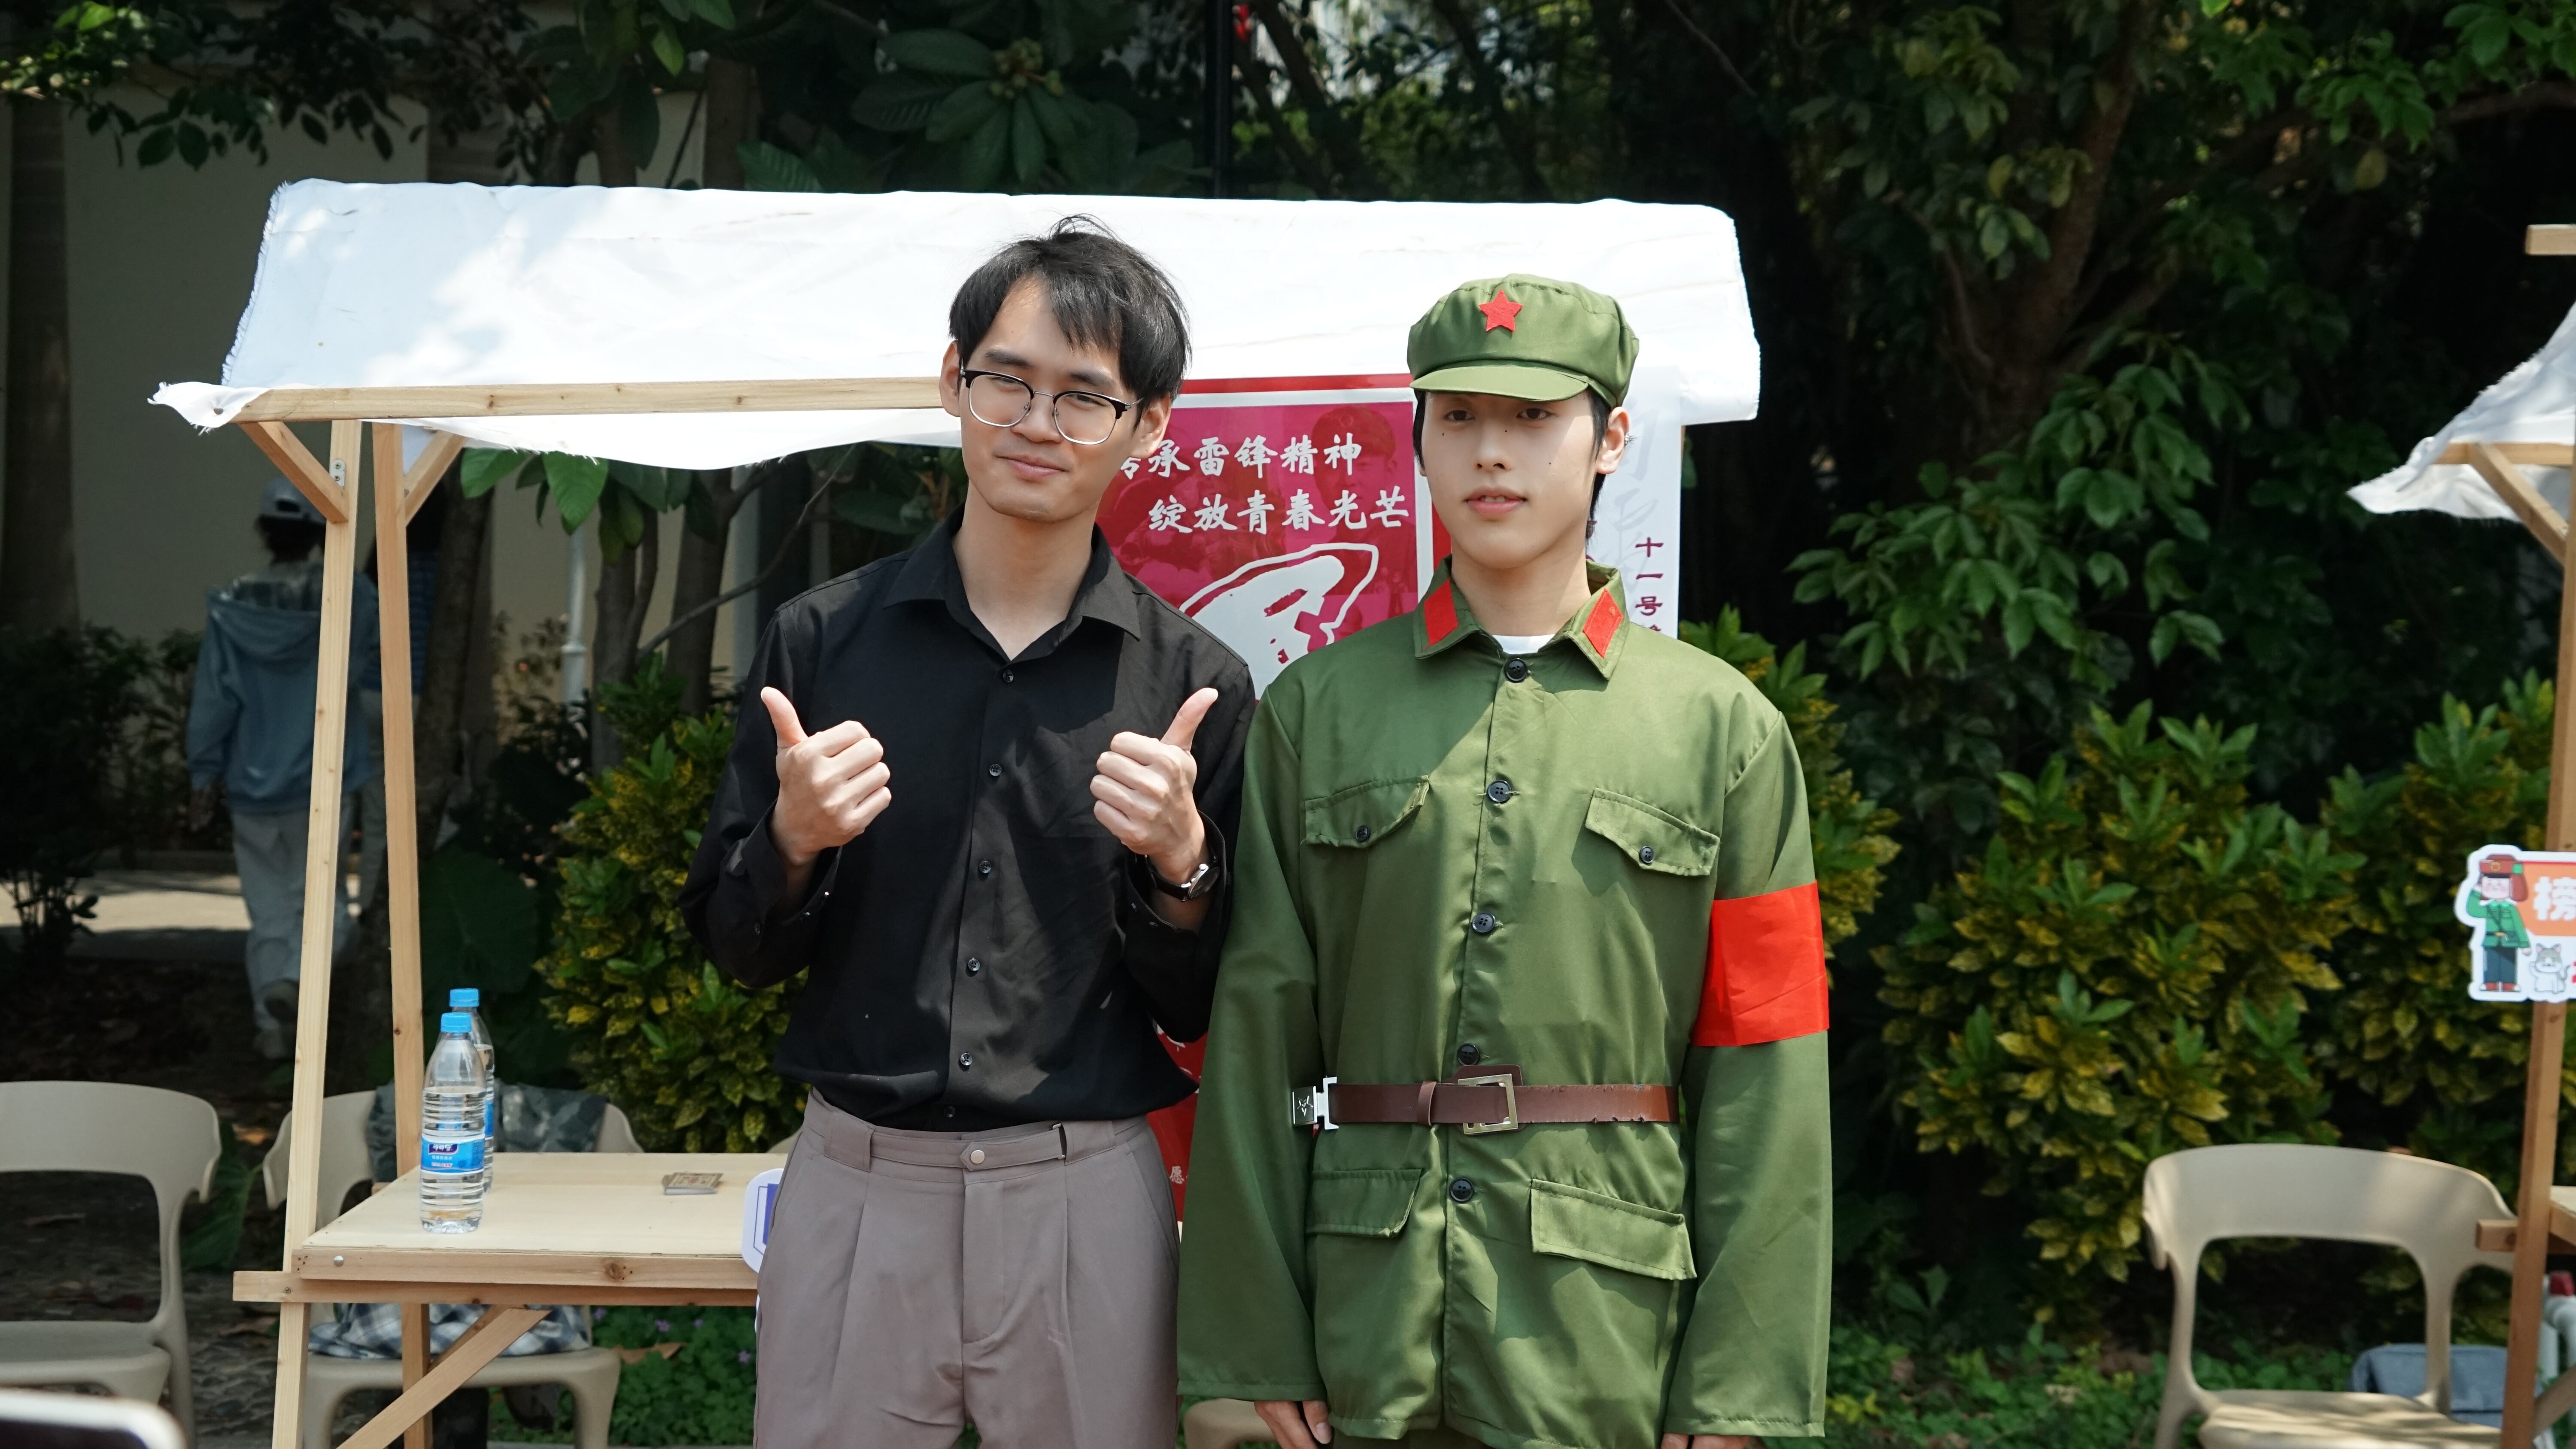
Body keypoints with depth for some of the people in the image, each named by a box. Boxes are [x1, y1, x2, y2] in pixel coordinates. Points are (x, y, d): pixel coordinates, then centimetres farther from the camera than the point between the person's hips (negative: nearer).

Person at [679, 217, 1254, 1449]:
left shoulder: (1193, 684, 0)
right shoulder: (823, 638, 1)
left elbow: (1202, 1014, 3)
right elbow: (737, 951, 6)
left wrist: (1181, 862, -14)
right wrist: (792, 842, -13)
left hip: (1088, 1197, 0)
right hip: (853, 1189, 1)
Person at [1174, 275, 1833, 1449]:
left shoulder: (1726, 727, 2)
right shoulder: (1314, 711, 5)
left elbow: (1763, 1077, 0)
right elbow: (1257, 1032, 2)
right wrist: (1256, 1340, -2)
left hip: (1609, 1335, -1)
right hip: (1369, 1309, 1)